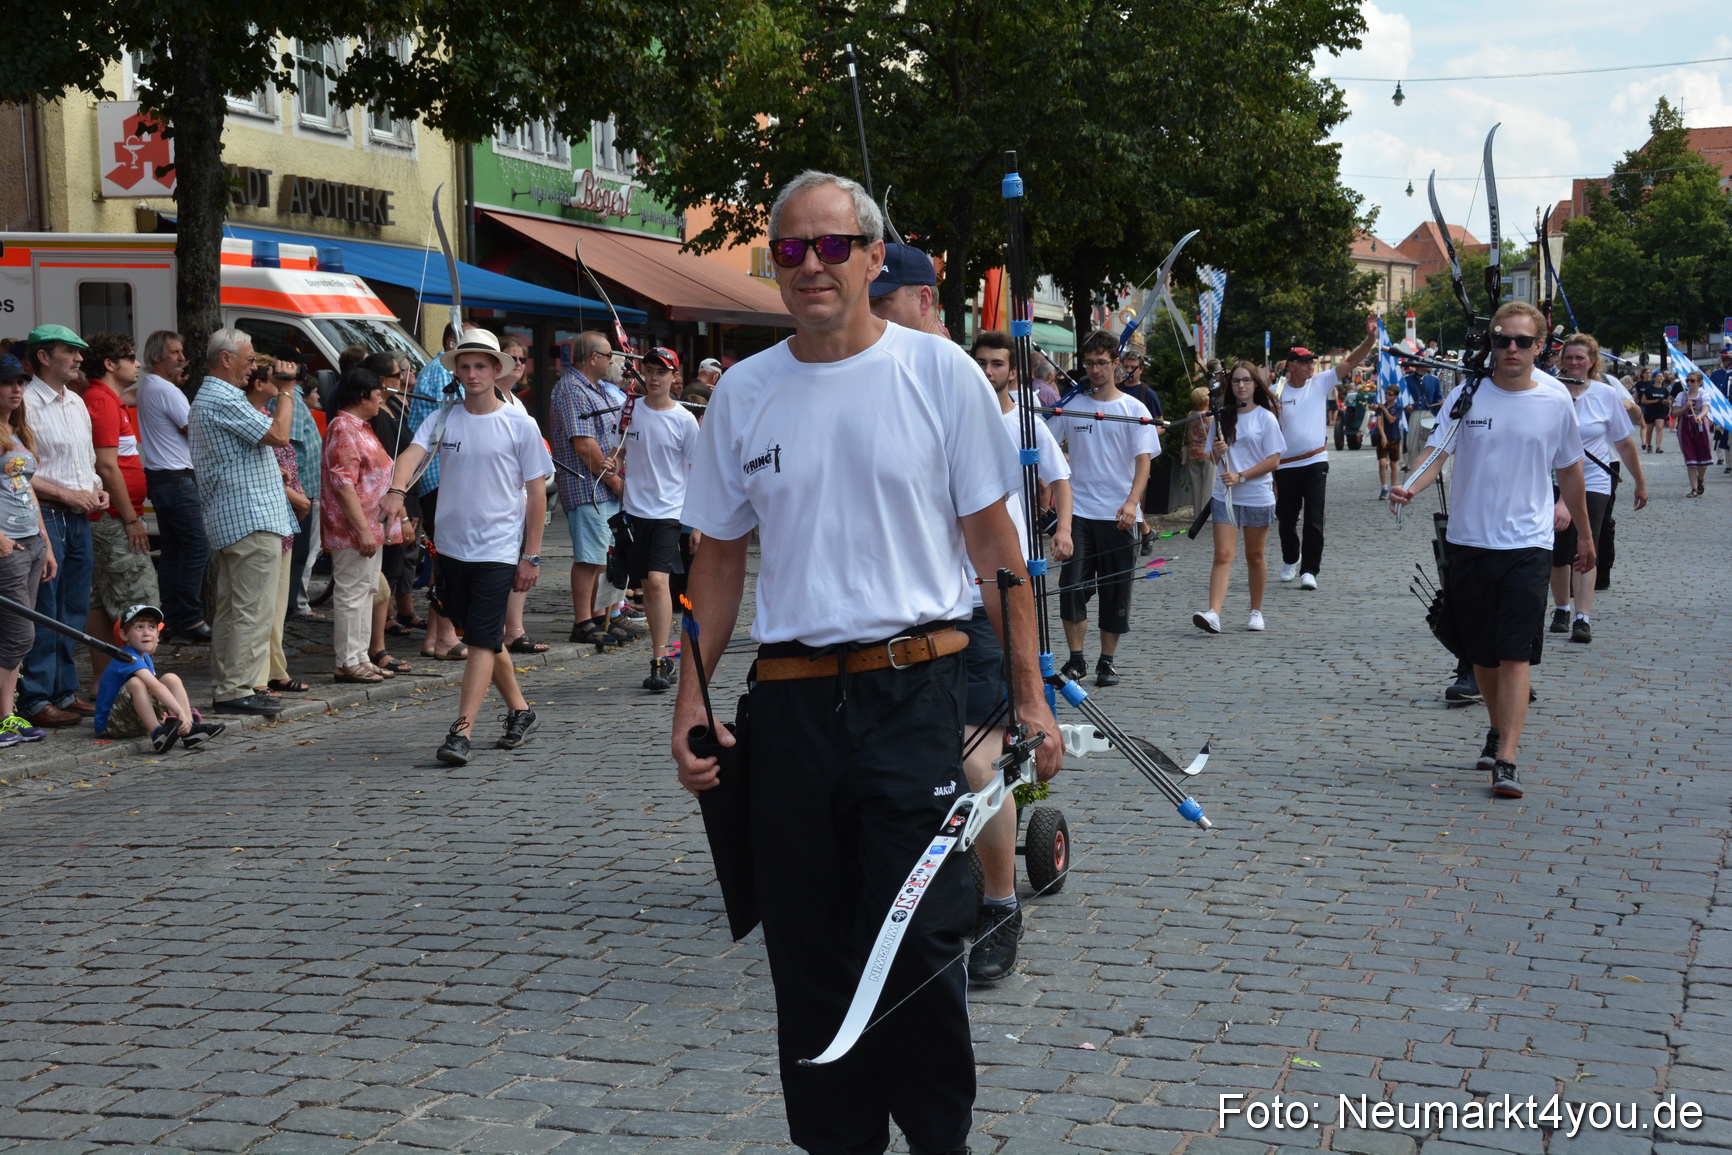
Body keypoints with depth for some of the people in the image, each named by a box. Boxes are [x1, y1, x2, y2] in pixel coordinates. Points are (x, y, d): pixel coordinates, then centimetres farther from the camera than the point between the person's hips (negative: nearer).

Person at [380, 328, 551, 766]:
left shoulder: (520, 425, -3)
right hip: (451, 546, 4)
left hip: (499, 550, -4)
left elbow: (537, 492, -1)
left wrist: (531, 555, -4)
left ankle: (461, 733, -13)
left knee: (482, 641, -10)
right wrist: (396, 489, -37)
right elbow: (413, 452, -14)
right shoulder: (442, 420, 5)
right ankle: (519, 710, 32)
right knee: (484, 638, 14)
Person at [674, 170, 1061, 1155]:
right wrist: (691, 699, 6)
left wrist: (1029, 696, 0)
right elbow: (720, 557, 14)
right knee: (810, 956, 10)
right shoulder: (744, 394, 8)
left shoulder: (940, 372, 0)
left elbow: (995, 542, 2)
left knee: (920, 944, -5)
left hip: (917, 694, -3)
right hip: (791, 702, 3)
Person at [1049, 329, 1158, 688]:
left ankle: (1108, 661, 16)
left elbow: (1144, 460, -6)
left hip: (1119, 515, -1)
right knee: (1072, 586, -8)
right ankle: (1075, 660, 2)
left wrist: (1132, 501, -22)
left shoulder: (1134, 410, 1)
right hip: (1079, 512, 1)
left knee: (1115, 591, 4)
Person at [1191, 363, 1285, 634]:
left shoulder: (1265, 418, -2)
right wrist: (1217, 451, -9)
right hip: (1225, 496, 2)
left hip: (1257, 497, -2)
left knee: (1254, 556, 8)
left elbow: (1273, 460, -6)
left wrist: (1240, 476, -15)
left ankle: (1256, 612, 22)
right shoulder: (1223, 416, 8)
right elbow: (1213, 457, 15)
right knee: (1223, 555, -9)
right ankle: (1213, 614, -20)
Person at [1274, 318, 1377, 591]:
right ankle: (1290, 560, 36)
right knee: (1286, 519, 11)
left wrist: (1370, 338, -20)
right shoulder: (1277, 393, -1)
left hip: (1315, 463, 0)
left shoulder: (1321, 383, 2)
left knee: (1314, 520, -7)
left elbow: (1351, 361, -5)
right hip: (1286, 466, 0)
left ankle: (1309, 570, -2)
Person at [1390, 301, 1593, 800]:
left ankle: (1506, 761, -11)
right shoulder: (1466, 396, 1)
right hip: (1469, 541, 2)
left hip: (1528, 546, -1)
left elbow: (1570, 471, 14)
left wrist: (1584, 533, 22)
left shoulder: (1556, 403, 2)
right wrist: (1410, 487, -27)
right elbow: (1438, 452, -6)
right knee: (1481, 652, 13)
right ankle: (1498, 729, 37)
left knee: (1516, 656, -10)